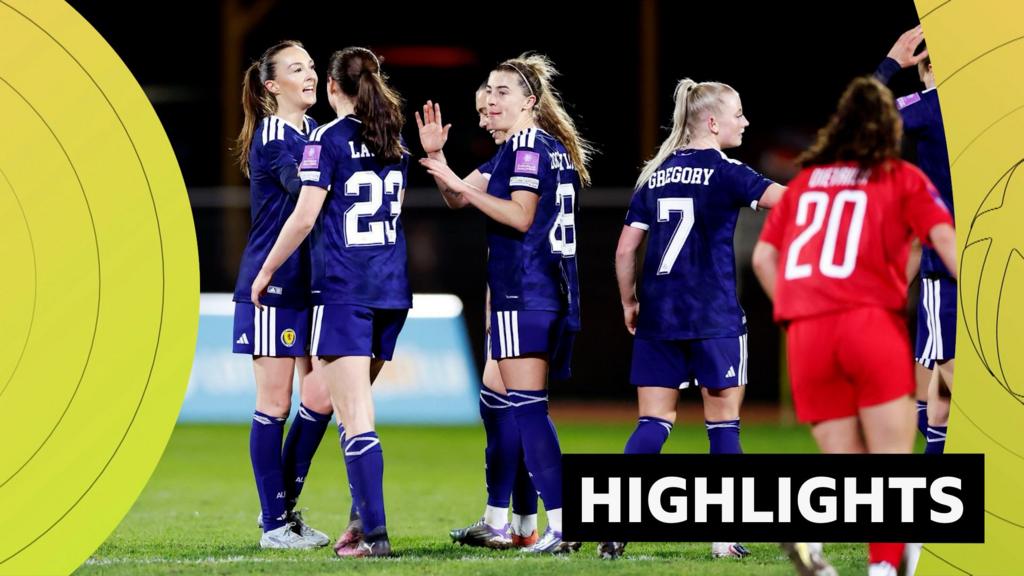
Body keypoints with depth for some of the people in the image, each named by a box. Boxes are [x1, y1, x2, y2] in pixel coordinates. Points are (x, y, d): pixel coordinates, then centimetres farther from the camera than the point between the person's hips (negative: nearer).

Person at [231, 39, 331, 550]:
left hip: (313, 285, 7)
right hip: (272, 286, -7)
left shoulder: (316, 132, 13)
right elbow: (307, 192, -25)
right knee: (274, 404, -1)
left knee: (319, 399, 6)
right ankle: (274, 525, 5)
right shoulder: (271, 136, -11)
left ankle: (285, 506, 20)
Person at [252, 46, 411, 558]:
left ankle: (375, 534, -14)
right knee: (356, 411, 18)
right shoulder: (395, 141, 12)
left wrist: (266, 272, -2)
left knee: (357, 419, -8)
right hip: (392, 289, 6)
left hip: (342, 290, -6)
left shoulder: (328, 139, -8)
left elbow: (304, 217, -12)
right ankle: (364, 516, 16)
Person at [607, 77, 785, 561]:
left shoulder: (656, 175, 10)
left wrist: (629, 302, 20)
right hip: (712, 318, -5)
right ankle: (726, 534, 6)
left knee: (653, 423, 5)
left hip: (657, 317, 5)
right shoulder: (724, 172, -6)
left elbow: (625, 249, 10)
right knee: (723, 423, 6)